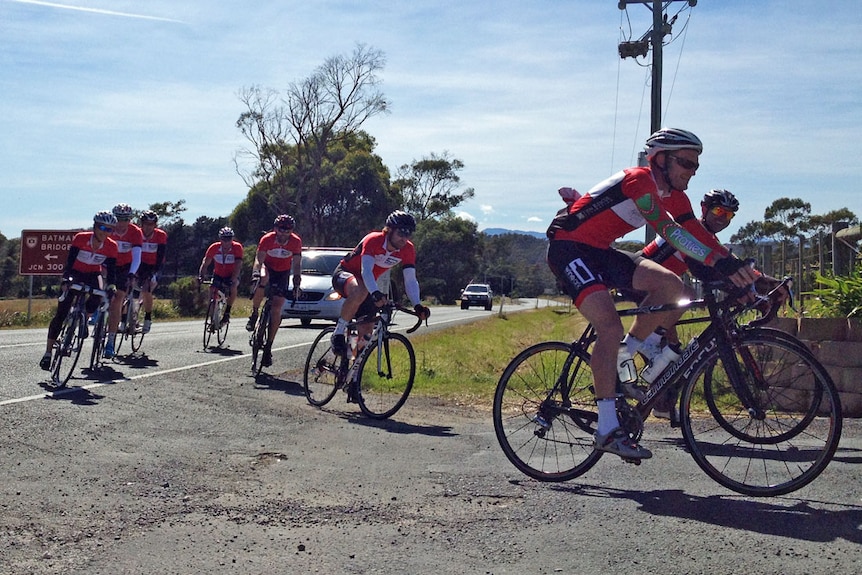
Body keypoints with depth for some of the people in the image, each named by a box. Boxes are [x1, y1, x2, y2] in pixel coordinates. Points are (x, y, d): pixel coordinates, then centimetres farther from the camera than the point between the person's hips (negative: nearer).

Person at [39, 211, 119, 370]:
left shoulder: (111, 246, -17)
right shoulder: (81, 238, -23)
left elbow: (111, 269, -19)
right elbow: (69, 261, -29)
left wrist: (112, 285, -38)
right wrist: (66, 280, -44)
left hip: (93, 275, 2)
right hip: (75, 273, -2)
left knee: (98, 295, -32)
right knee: (61, 314, -10)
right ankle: (47, 353, -7)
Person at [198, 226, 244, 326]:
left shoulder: (237, 247, -23)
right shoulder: (214, 247, -19)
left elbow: (238, 266, -31)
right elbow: (205, 263, -20)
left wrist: (232, 280, -44)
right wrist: (200, 276, -37)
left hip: (232, 276, -2)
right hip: (218, 275, 2)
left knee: (233, 287, -31)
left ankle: (227, 313, -18)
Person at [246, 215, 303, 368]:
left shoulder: (296, 242, -19)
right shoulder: (267, 239, -23)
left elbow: (296, 264, -18)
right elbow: (259, 259, -28)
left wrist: (297, 285, -29)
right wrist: (256, 273, -48)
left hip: (283, 273, 1)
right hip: (268, 267, -1)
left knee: (276, 309, -11)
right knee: (263, 279, -39)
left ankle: (268, 347, -5)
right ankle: (254, 313, -15)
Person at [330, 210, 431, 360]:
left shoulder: (408, 250, -14)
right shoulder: (373, 240, -29)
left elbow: (410, 280, -19)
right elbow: (366, 271, -41)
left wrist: (418, 306, -36)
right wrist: (376, 293, -59)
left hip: (367, 283, 6)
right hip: (344, 274, -6)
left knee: (366, 332, -3)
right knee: (360, 292, -41)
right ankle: (338, 333, -24)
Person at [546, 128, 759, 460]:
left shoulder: (673, 196, 7)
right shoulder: (639, 181, -21)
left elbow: (697, 235, -2)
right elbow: (668, 230, -34)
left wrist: (740, 271, -15)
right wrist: (720, 261, -43)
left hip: (599, 252, 9)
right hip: (568, 248, -9)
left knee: (670, 285, -9)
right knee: (611, 326, -24)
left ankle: (620, 360, 3)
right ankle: (608, 430, -21)